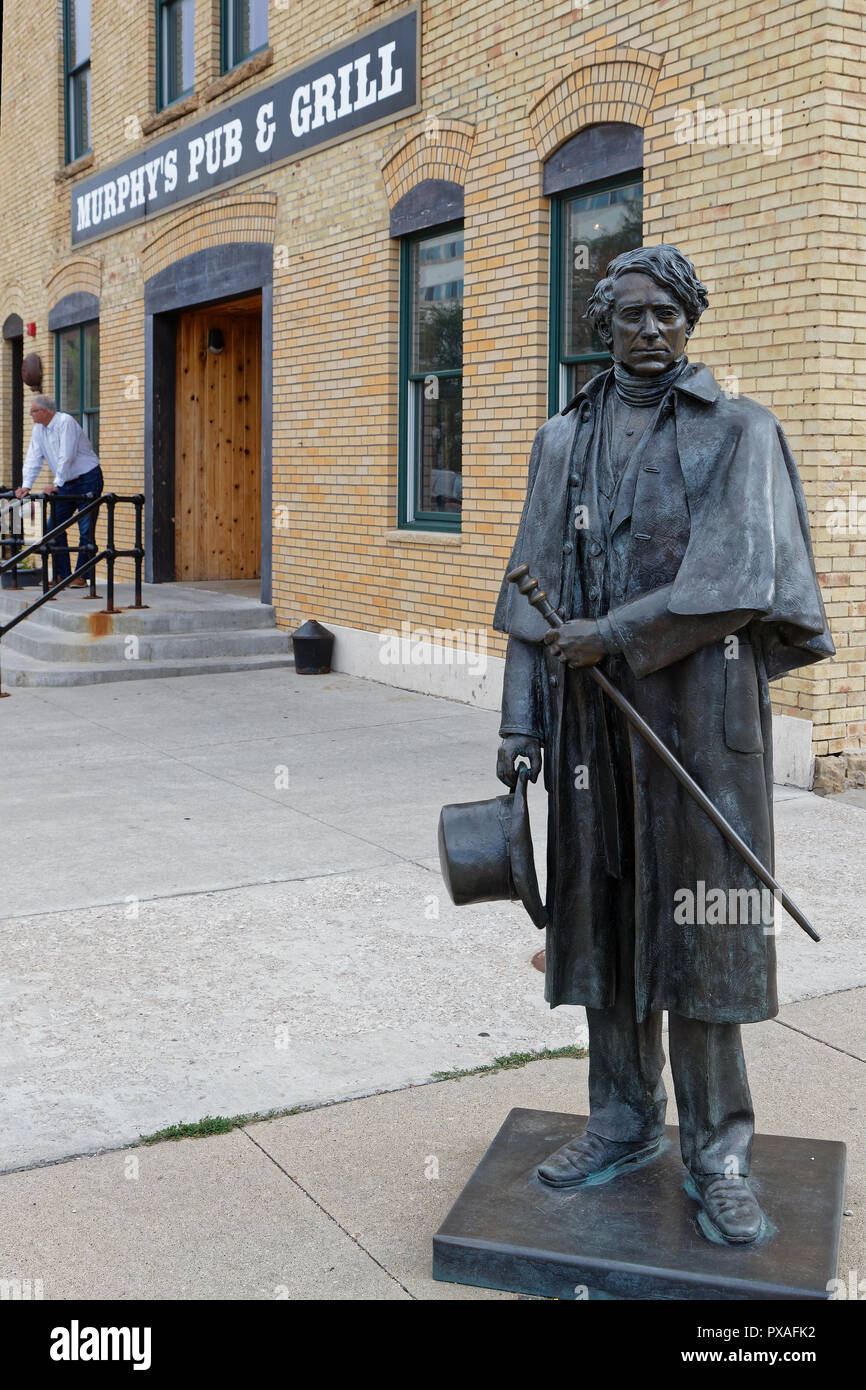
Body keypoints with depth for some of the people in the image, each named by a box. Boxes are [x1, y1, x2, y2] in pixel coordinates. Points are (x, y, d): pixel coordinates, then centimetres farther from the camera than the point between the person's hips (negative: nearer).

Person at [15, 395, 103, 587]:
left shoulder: (65, 422, -18)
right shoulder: (38, 429, 6)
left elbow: (66, 457, -24)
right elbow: (33, 458, 5)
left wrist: (57, 485, -27)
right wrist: (26, 485, -6)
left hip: (87, 479, -8)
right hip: (66, 484, 8)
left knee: (86, 530, -8)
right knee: (54, 526, 1)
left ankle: (81, 576, -4)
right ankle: (62, 575, 4)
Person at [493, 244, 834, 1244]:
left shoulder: (738, 432, 0)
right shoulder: (564, 440, 12)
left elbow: (736, 582, -12)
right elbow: (536, 593, 10)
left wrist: (613, 636, -13)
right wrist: (521, 721, 5)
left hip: (699, 705, -4)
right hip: (593, 709, 4)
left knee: (696, 915, -2)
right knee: (601, 905, 9)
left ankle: (717, 1150, 11)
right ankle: (624, 1119, 24)